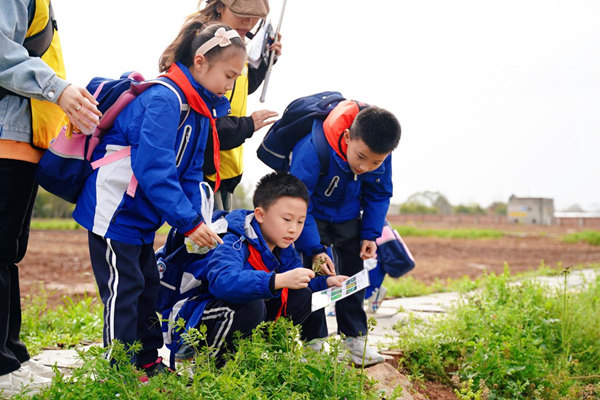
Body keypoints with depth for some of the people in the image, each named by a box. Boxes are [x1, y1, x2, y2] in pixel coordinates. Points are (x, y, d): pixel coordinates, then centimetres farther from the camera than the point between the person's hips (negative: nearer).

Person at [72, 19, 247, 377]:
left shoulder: (202, 108, 7)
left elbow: (189, 172, 10)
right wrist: (189, 222, -27)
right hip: (114, 210, -10)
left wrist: (197, 222, -2)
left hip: (141, 215, 10)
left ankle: (148, 363, 24)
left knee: (148, 287, 14)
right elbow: (154, 168, -29)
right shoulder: (165, 99, -23)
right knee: (123, 288, -5)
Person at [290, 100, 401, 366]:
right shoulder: (314, 149, -40)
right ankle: (314, 341, -2)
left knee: (353, 269, 3)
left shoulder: (381, 155, -24)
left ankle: (354, 337, 12)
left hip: (347, 214, 4)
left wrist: (370, 234, -12)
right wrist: (314, 249, -38)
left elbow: (379, 195, -4)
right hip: (312, 210, -4)